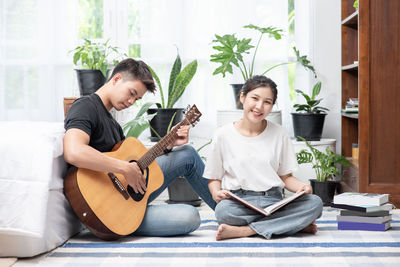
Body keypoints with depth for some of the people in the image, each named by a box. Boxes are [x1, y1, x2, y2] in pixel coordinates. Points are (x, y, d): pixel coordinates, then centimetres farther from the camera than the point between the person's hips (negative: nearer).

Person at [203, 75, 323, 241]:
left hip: (273, 202, 3)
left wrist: (302, 187, -8)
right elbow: (214, 178, 11)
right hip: (239, 203, -3)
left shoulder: (278, 134, 10)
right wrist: (216, 193, -12)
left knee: (315, 202, -26)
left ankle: (241, 231, -26)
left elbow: (286, 177, 13)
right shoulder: (224, 135, 4)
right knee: (223, 210, -37)